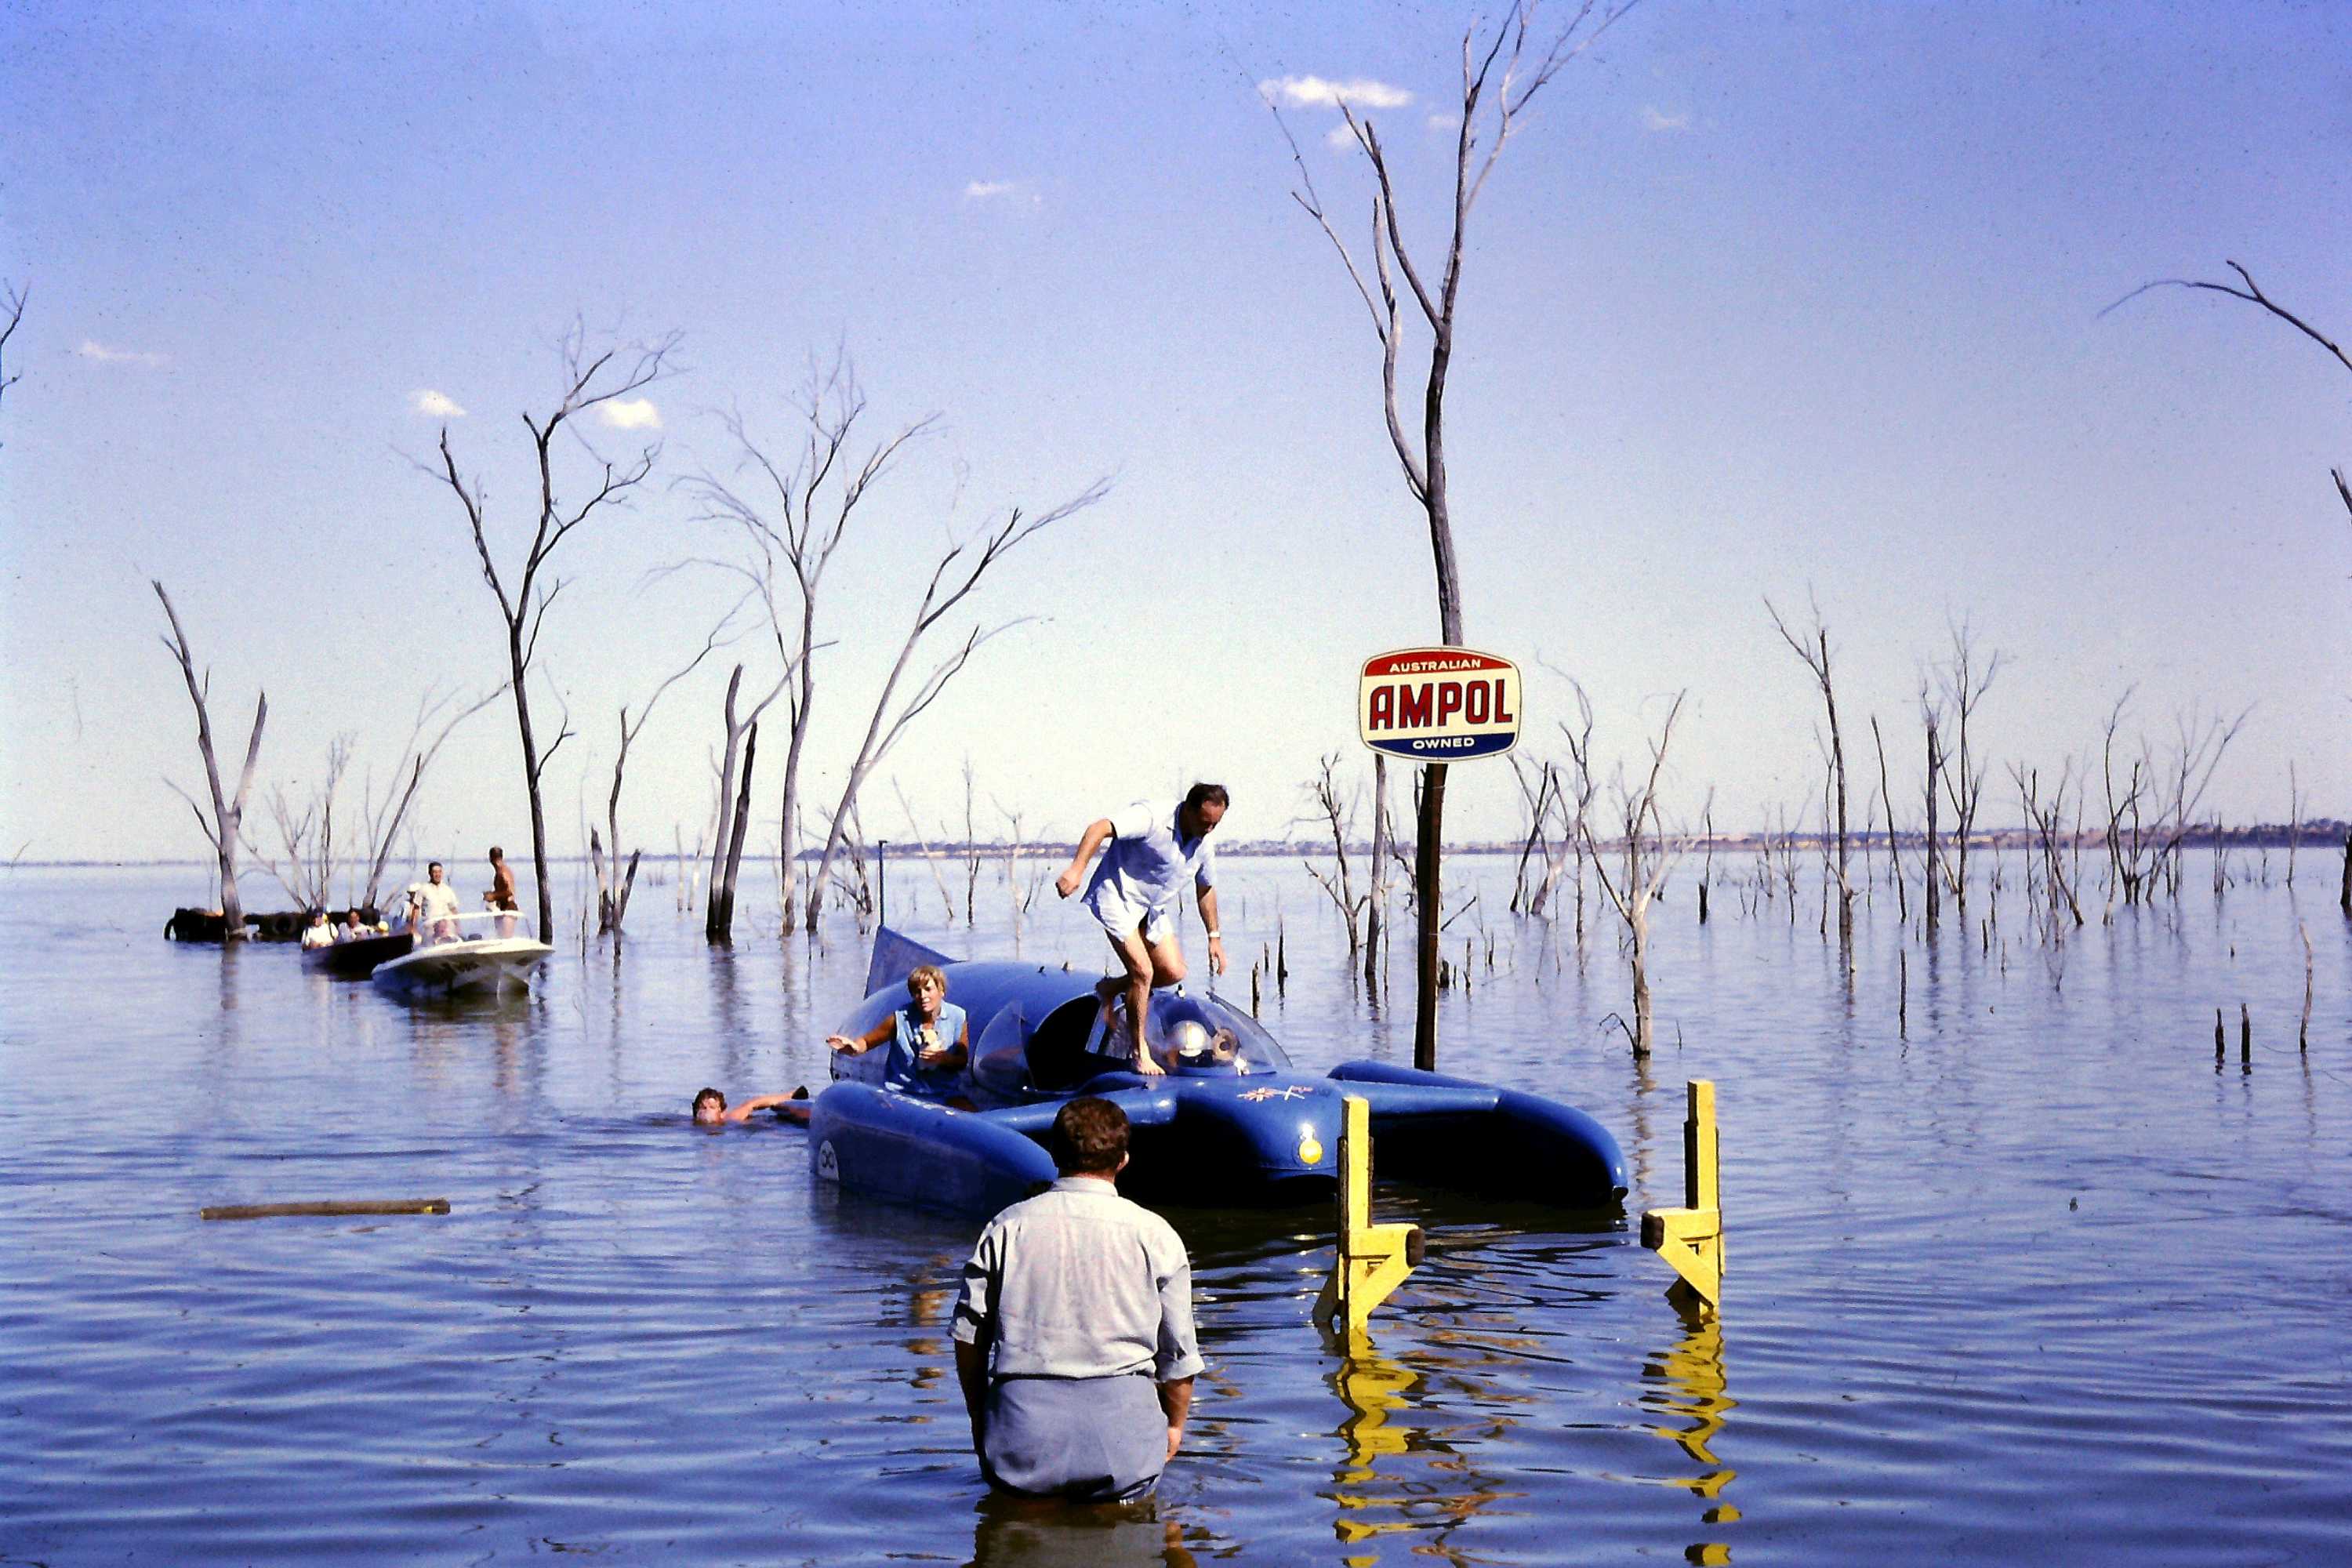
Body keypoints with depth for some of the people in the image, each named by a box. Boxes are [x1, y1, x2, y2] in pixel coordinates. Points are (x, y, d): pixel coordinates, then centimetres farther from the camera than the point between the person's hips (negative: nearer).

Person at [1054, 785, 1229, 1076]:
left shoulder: (1203, 845, 1)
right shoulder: (1150, 819, -24)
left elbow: (1206, 889, 17)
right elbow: (1099, 829, -34)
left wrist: (1214, 937, 18)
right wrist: (1076, 870, -47)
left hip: (1154, 908, 8)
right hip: (1117, 898, -8)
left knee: (1173, 972, -2)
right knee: (1143, 972, -15)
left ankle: (1111, 989, 22)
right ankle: (1139, 1052, 0)